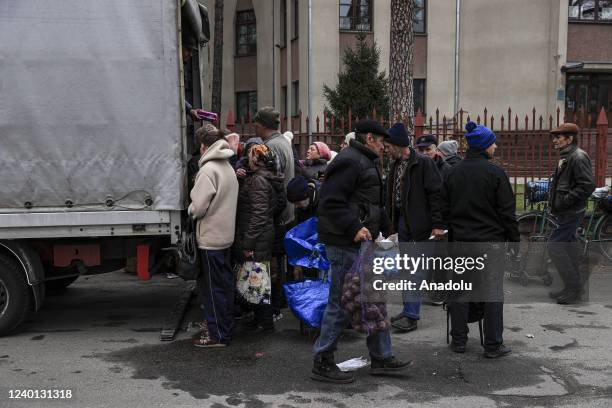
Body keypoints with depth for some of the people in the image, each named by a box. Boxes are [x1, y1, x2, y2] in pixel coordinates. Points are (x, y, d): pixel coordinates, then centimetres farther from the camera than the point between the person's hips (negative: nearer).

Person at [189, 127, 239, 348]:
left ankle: (217, 335, 7)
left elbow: (198, 208, -19)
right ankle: (225, 327, 28)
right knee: (225, 284, 17)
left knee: (213, 288, 0)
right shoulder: (228, 167, 10)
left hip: (211, 238, -9)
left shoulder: (208, 170, -17)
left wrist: (190, 209, 2)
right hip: (226, 234, 9)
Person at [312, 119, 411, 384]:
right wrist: (354, 228, -27)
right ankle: (322, 364, 8)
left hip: (361, 242, 11)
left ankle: (382, 359, 25)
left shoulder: (365, 162, 20)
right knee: (342, 303, -4)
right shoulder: (350, 161, -15)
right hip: (346, 243, -11)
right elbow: (330, 202, -23)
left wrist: (386, 230, 20)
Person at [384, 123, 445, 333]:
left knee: (417, 269, -7)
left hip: (421, 224, -8)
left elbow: (436, 194, -15)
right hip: (402, 222, 8)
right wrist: (391, 223, 15)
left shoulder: (423, 163, -11)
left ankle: (411, 315, -5)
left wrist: (437, 224, -19)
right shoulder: (396, 165, 13)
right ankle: (409, 310, 22)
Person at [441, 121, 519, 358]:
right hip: (491, 240, -4)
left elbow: (445, 210, 9)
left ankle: (458, 341, 16)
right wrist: (514, 239, 0)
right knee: (492, 291, 2)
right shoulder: (495, 172, -9)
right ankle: (493, 345, 7)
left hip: (460, 240, 5)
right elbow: (507, 211, -8)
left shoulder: (452, 173, 6)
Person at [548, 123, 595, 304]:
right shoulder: (566, 157, 15)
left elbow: (588, 186, -24)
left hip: (571, 213, -10)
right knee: (568, 245, 14)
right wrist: (557, 203, 14)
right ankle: (573, 288, 23)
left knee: (554, 245, -11)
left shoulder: (578, 157, -16)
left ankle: (574, 287, -3)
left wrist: (566, 200, -22)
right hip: (565, 212, 10)